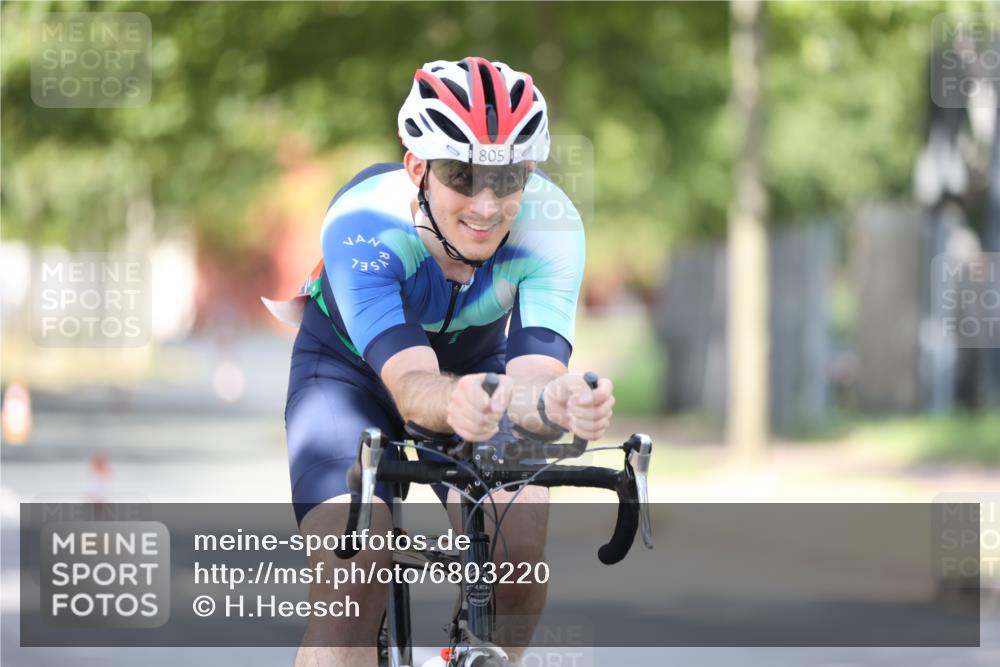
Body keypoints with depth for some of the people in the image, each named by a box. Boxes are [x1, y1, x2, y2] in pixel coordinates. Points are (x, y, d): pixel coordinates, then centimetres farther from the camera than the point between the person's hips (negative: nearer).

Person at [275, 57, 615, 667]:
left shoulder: (550, 224, -30)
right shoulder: (361, 222, -36)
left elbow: (532, 374, -41)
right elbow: (411, 386, -46)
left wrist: (557, 402, -65)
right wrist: (454, 403, -70)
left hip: (475, 365, 2)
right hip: (352, 371, -2)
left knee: (521, 531, -26)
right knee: (353, 581, -25)